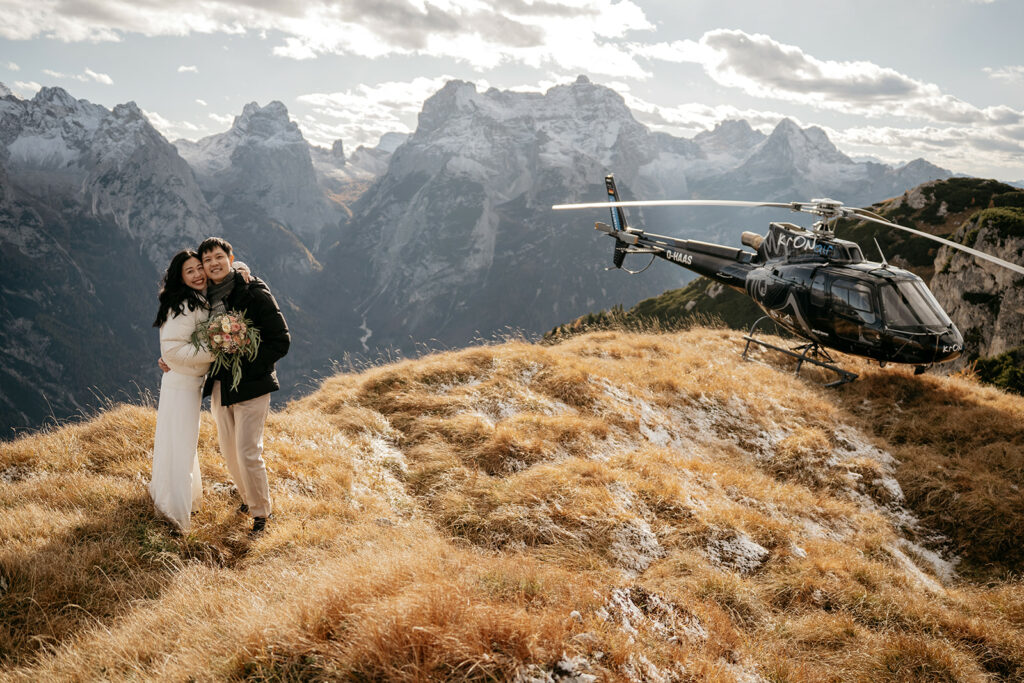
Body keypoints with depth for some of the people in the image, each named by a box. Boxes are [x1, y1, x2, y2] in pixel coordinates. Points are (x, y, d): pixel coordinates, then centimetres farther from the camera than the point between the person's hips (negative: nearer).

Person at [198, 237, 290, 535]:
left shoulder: (254, 293, -12)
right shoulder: (206, 298, 8)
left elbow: (280, 341, -13)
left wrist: (248, 368, -19)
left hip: (250, 386, -6)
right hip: (219, 385, 6)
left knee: (248, 453, -7)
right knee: (228, 451, 14)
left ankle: (260, 512, 12)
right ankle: (247, 498, 37)